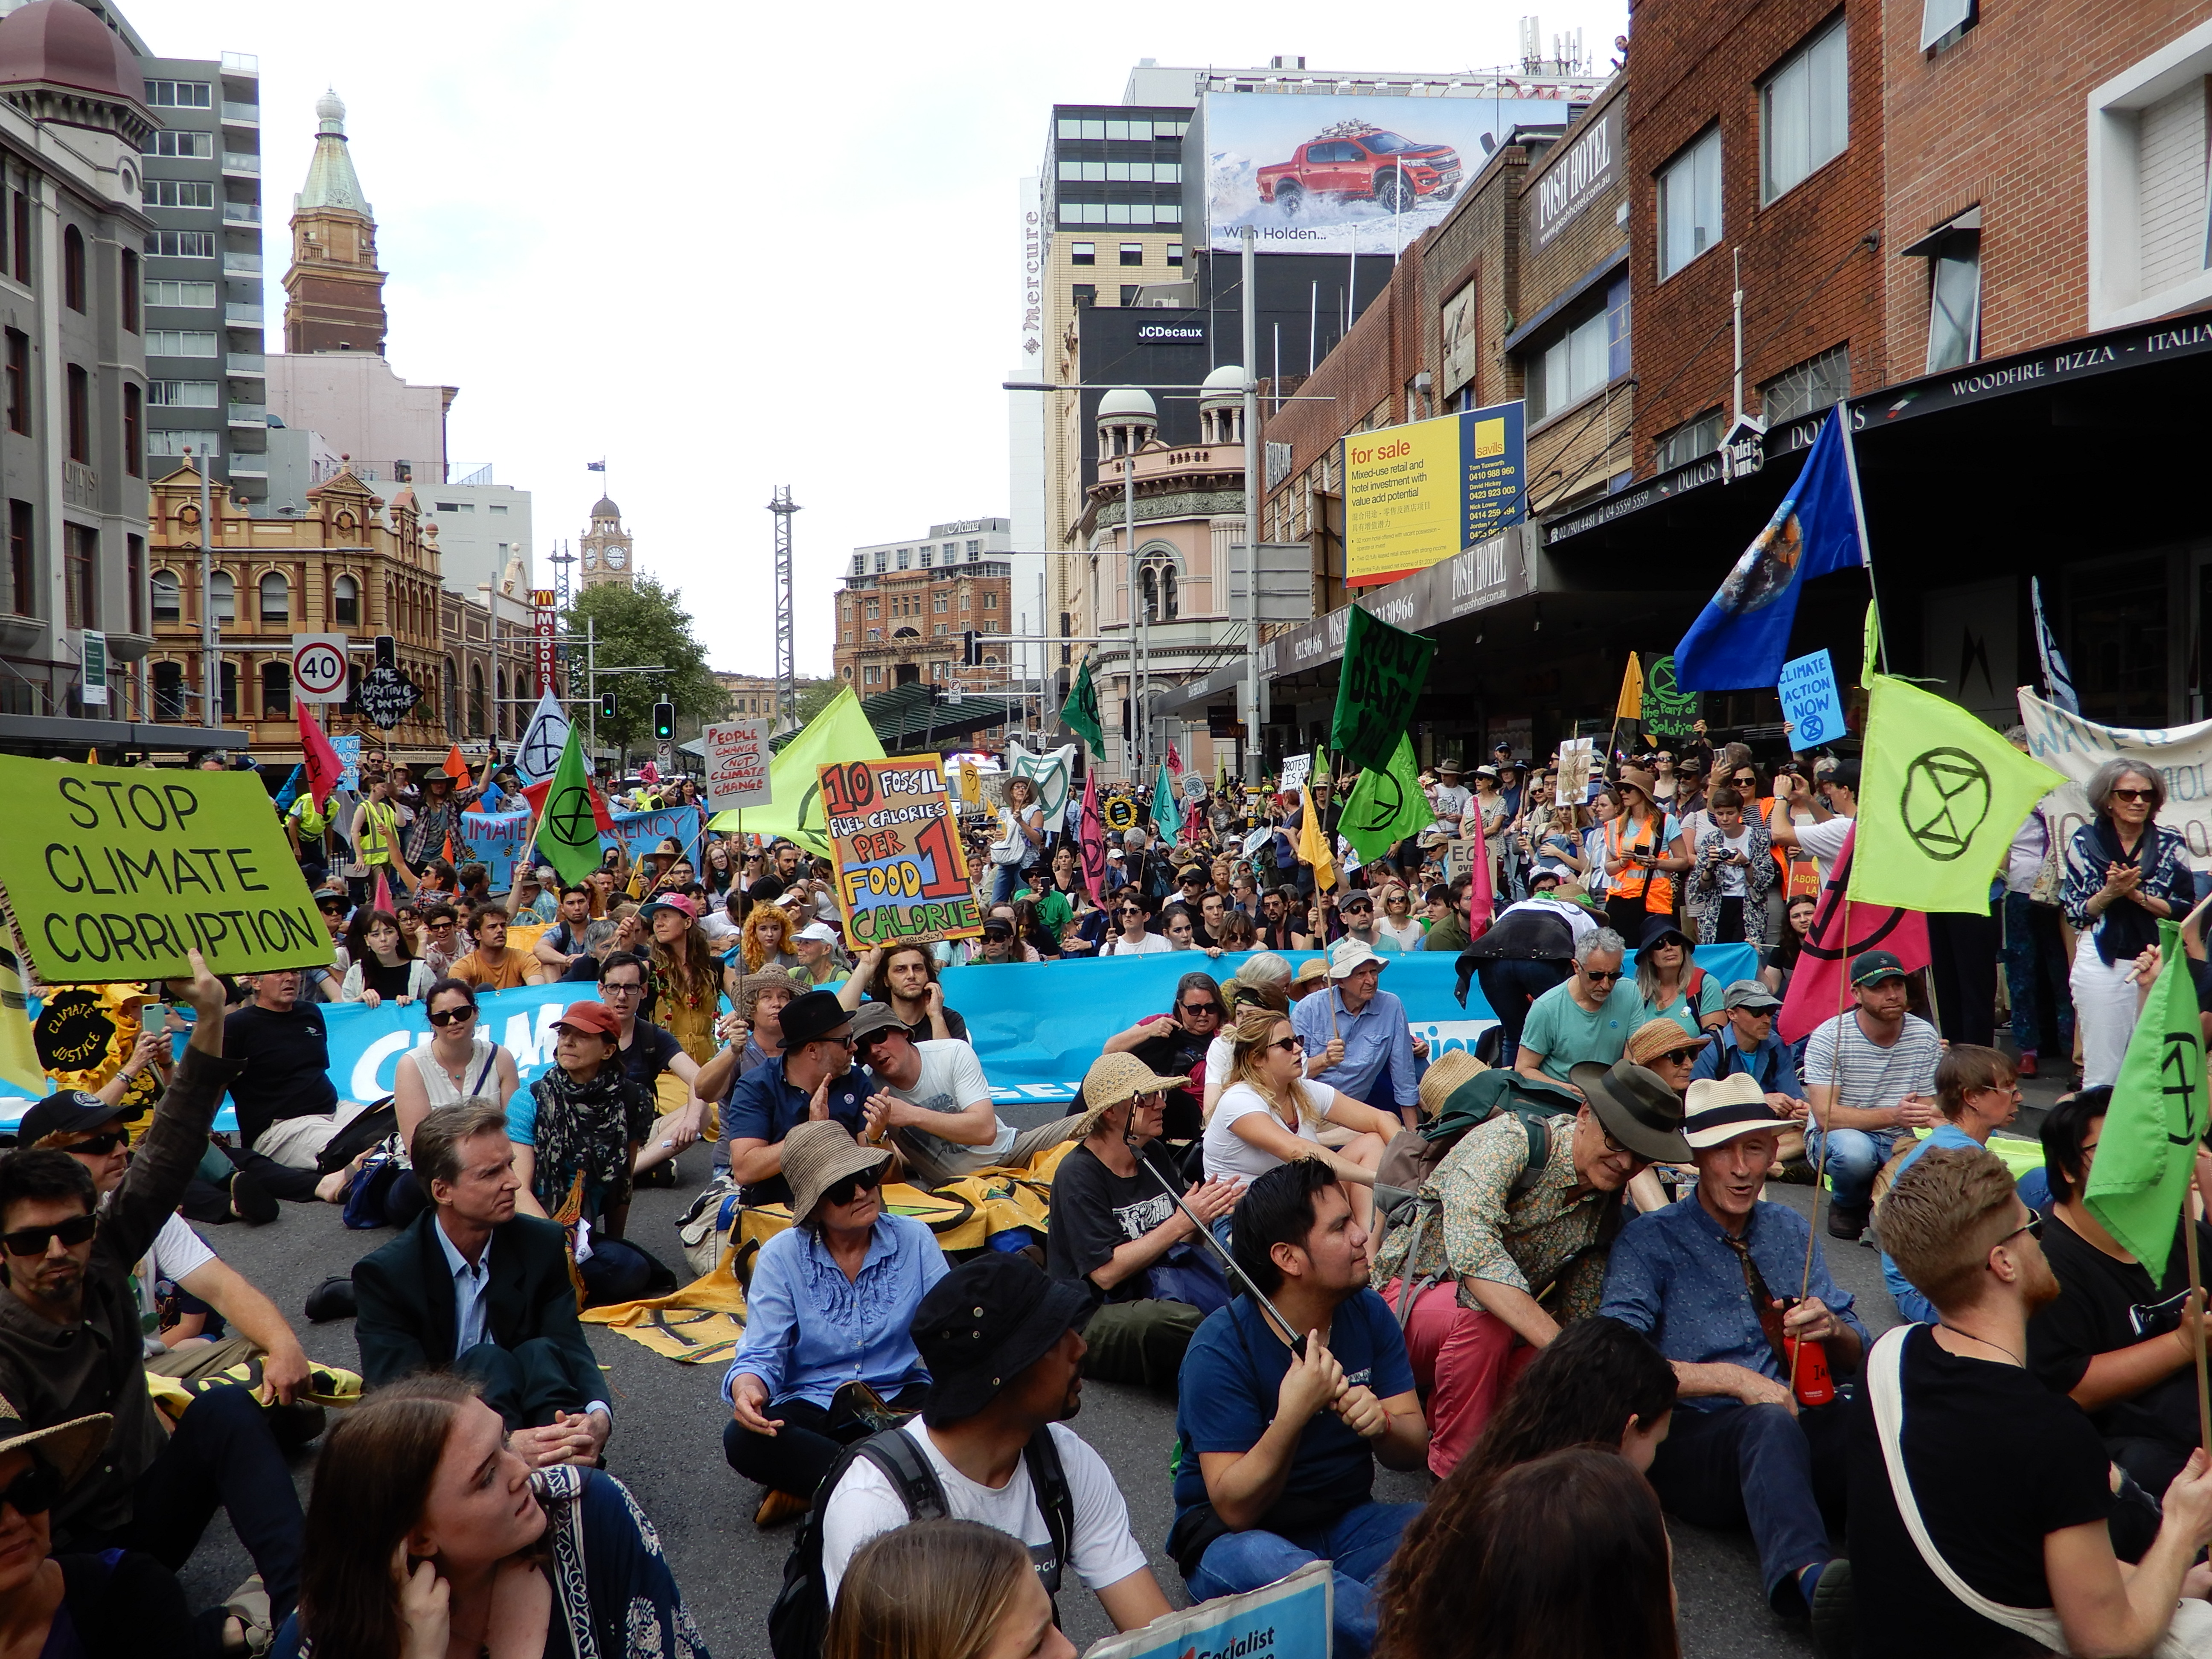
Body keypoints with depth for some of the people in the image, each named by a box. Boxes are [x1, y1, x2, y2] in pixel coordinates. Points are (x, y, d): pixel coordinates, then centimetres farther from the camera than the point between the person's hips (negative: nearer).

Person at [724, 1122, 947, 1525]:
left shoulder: (914, 1240, -2)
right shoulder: (782, 1257, -4)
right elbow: (762, 1354, -7)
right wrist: (747, 1389, -32)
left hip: (901, 1401, 1)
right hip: (810, 1407, 0)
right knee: (743, 1439, -31)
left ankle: (807, 1484, -25)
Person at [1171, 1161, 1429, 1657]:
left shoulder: (1368, 1314, -1)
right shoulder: (1223, 1347, -17)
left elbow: (1415, 1449, -2)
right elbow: (1235, 1508, -21)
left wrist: (1381, 1424, -26)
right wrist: (1292, 1418, -38)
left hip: (1348, 1522, 5)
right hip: (1236, 1537, -4)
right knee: (1263, 1563, -39)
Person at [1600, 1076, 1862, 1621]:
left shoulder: (1790, 1230, 20)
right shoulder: (1650, 1240, 4)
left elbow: (1855, 1359, 21)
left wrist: (1831, 1329, -3)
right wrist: (1735, 1379, -17)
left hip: (1805, 1432, 4)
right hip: (1694, 1433, -4)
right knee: (1771, 1421, -38)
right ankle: (1805, 1574, -57)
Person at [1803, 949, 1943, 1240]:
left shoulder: (1924, 1036, -3)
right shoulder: (1828, 1037, -15)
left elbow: (1927, 1110, -2)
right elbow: (1826, 1116, -22)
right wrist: (1892, 1116, -36)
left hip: (1897, 1142, 3)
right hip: (1838, 1135, -3)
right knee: (1854, 1150, -39)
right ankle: (1847, 1205, -2)